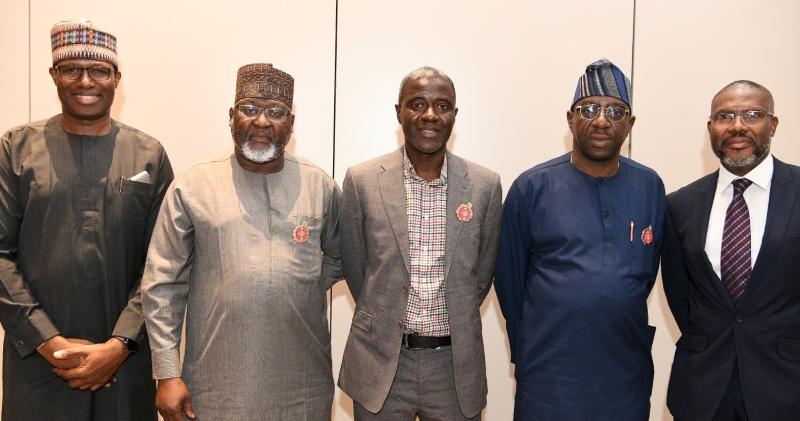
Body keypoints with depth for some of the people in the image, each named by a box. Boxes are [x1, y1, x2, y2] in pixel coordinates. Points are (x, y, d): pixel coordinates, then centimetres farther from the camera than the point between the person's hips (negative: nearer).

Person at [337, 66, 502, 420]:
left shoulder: (485, 185, -3)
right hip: (380, 364, 0)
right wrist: (384, 321, 10)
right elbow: (354, 267, 4)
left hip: (456, 364, 1)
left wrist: (453, 323, 11)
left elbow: (482, 271, 7)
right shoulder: (361, 181, -6)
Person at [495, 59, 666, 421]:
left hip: (627, 378, 3)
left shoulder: (650, 187, 1)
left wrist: (620, 330, 13)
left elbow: (648, 272, 10)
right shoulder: (532, 187, -7)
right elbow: (509, 277, 1)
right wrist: (527, 350, 8)